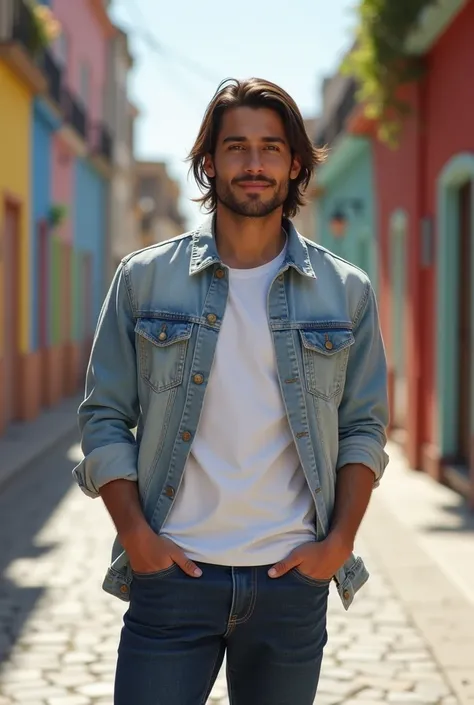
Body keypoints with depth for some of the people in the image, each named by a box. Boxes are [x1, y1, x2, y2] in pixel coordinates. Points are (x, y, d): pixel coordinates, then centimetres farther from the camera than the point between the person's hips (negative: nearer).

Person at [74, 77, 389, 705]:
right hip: (173, 575, -1)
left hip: (293, 582, 1)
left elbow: (364, 428, 9)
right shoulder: (143, 280, 3)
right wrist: (137, 535, -7)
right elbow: (105, 417, 4)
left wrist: (340, 541, -3)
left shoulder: (346, 292, 6)